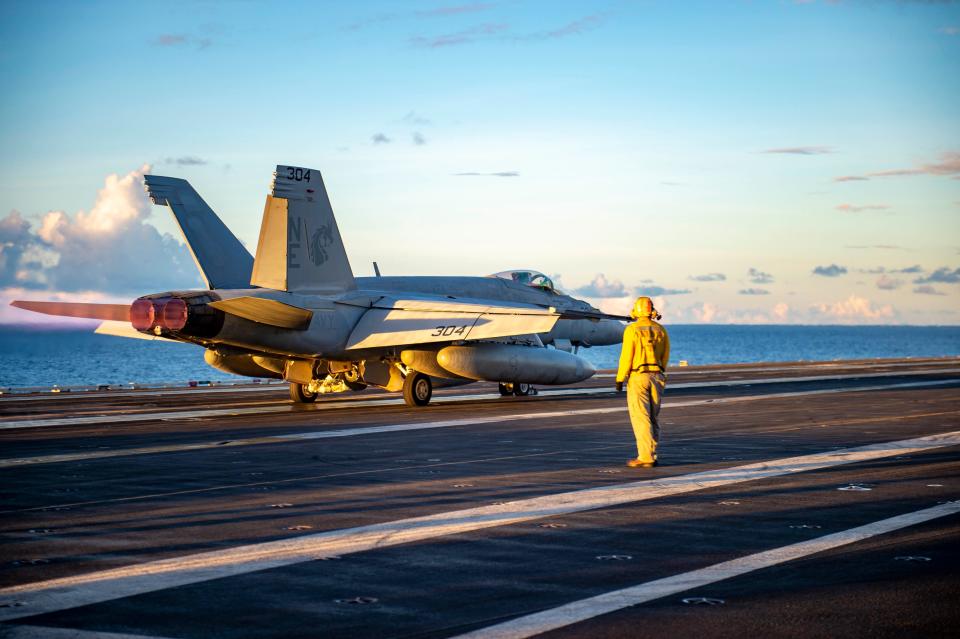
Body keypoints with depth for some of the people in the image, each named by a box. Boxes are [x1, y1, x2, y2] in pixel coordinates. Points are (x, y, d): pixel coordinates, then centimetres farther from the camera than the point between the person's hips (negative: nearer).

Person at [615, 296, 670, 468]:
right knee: (652, 418, 13)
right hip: (656, 377, 5)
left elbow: (626, 356, -12)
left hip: (637, 377, -5)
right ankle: (651, 455, 14)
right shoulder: (661, 330, 5)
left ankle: (645, 457, -11)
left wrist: (620, 379, -6)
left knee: (640, 417, -6)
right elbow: (665, 357, 9)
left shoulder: (632, 330, -10)